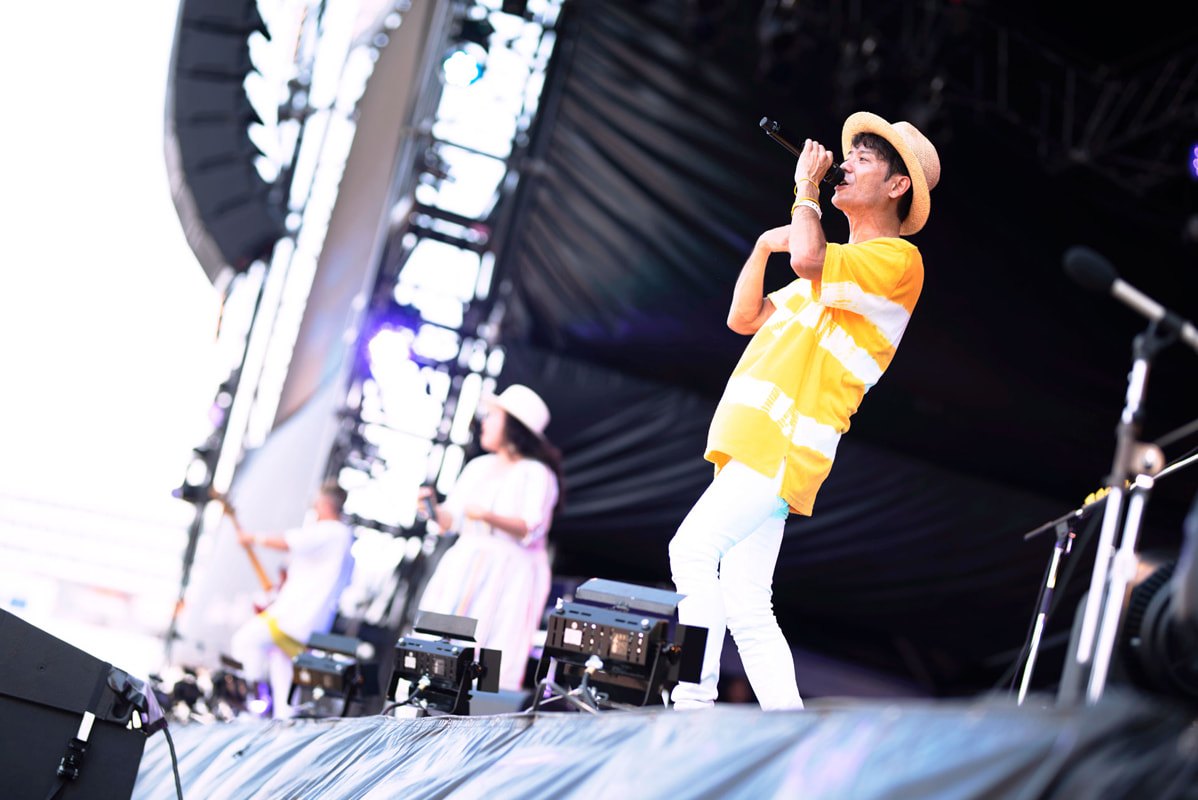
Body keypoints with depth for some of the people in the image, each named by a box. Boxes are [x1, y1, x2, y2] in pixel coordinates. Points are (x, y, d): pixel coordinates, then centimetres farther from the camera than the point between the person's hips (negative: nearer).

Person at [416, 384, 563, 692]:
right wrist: (433, 507, -5)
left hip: (509, 572, -7)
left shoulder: (537, 474, -3)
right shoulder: (478, 466, 18)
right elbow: (449, 521, 15)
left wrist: (490, 517, -27)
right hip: (464, 567, 7)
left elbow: (531, 529, -14)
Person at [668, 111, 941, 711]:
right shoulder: (838, 270, 29)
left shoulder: (897, 258, -3)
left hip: (786, 442, -9)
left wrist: (806, 187, -5)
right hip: (758, 440, 10)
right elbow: (744, 319, 30)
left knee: (692, 548, -23)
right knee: (746, 605, 5)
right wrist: (763, 247, 15)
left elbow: (808, 260, -22)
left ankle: (694, 696, -24)